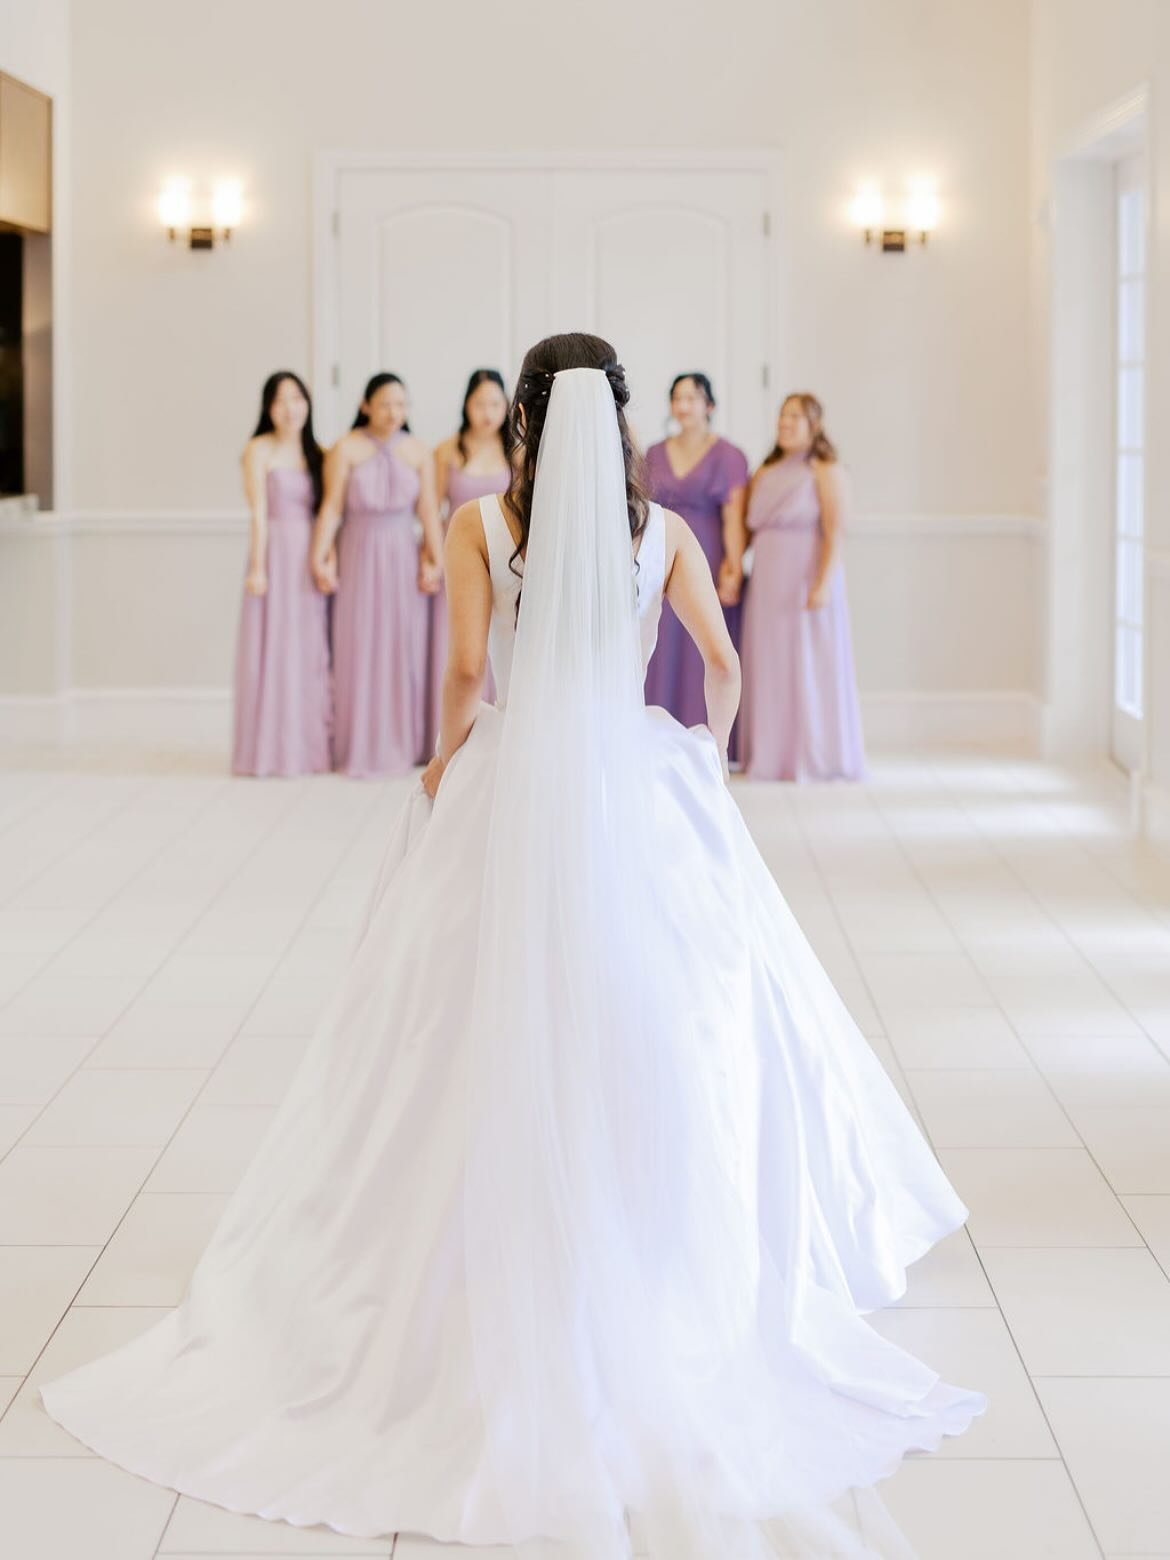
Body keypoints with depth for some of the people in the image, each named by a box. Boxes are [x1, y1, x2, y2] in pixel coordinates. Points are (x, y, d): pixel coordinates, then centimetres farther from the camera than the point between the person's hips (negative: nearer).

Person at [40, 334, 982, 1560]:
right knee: (673, 1022, 11)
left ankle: (509, 1266, 11)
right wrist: (710, 746, 22)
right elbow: (720, 661, 5)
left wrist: (447, 766, 7)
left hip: (513, 778, -1)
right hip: (636, 783, 1)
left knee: (497, 1031, 6)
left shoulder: (479, 524, -3)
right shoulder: (662, 528, 3)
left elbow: (465, 672, -8)